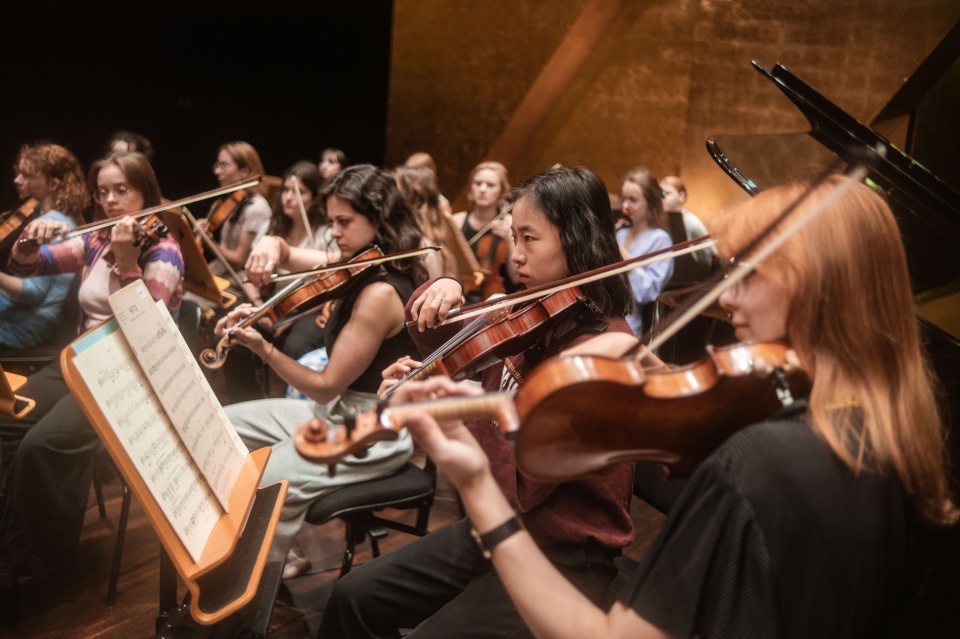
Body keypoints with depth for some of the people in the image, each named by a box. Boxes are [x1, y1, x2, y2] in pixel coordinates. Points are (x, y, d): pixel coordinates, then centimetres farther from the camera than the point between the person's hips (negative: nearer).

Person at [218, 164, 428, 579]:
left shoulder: (380, 293, -24)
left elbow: (325, 387, -22)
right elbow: (285, 251, 15)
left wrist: (262, 347, -30)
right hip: (336, 411, 10)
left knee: (260, 483, -28)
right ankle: (275, 552, 15)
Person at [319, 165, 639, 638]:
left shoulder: (603, 348, -23)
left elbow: (517, 487, -26)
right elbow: (439, 341, 14)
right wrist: (442, 291, -6)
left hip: (563, 562, -8)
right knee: (354, 596, 5)